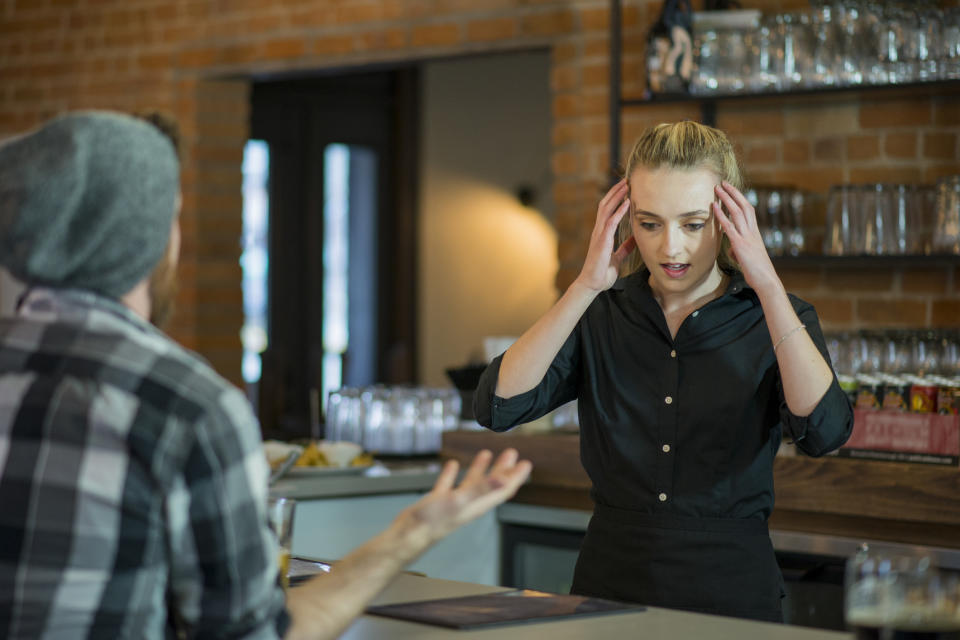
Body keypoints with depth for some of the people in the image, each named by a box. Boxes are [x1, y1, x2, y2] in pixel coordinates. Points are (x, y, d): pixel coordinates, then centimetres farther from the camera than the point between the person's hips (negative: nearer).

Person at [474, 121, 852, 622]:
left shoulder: (772, 318, 0)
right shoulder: (600, 315, 4)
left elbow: (824, 429, -19)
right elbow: (498, 407, -11)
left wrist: (767, 284, -20)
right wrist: (586, 286, -15)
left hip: (730, 586, 0)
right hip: (610, 582, 0)